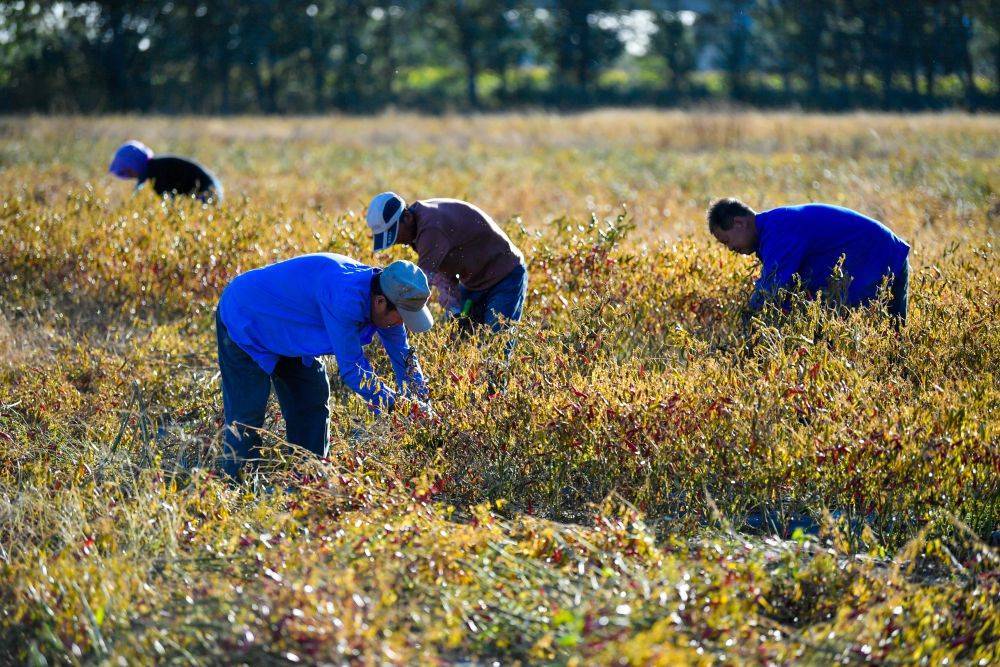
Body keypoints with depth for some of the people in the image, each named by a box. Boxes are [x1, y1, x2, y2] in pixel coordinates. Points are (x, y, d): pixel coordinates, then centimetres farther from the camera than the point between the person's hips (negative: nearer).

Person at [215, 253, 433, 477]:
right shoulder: (345, 298, -40)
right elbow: (351, 368, -34)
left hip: (289, 335, 9)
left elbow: (403, 356, -1)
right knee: (247, 416, -12)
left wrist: (423, 408, -6)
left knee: (313, 405, 8)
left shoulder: (384, 296, -13)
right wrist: (394, 404, -27)